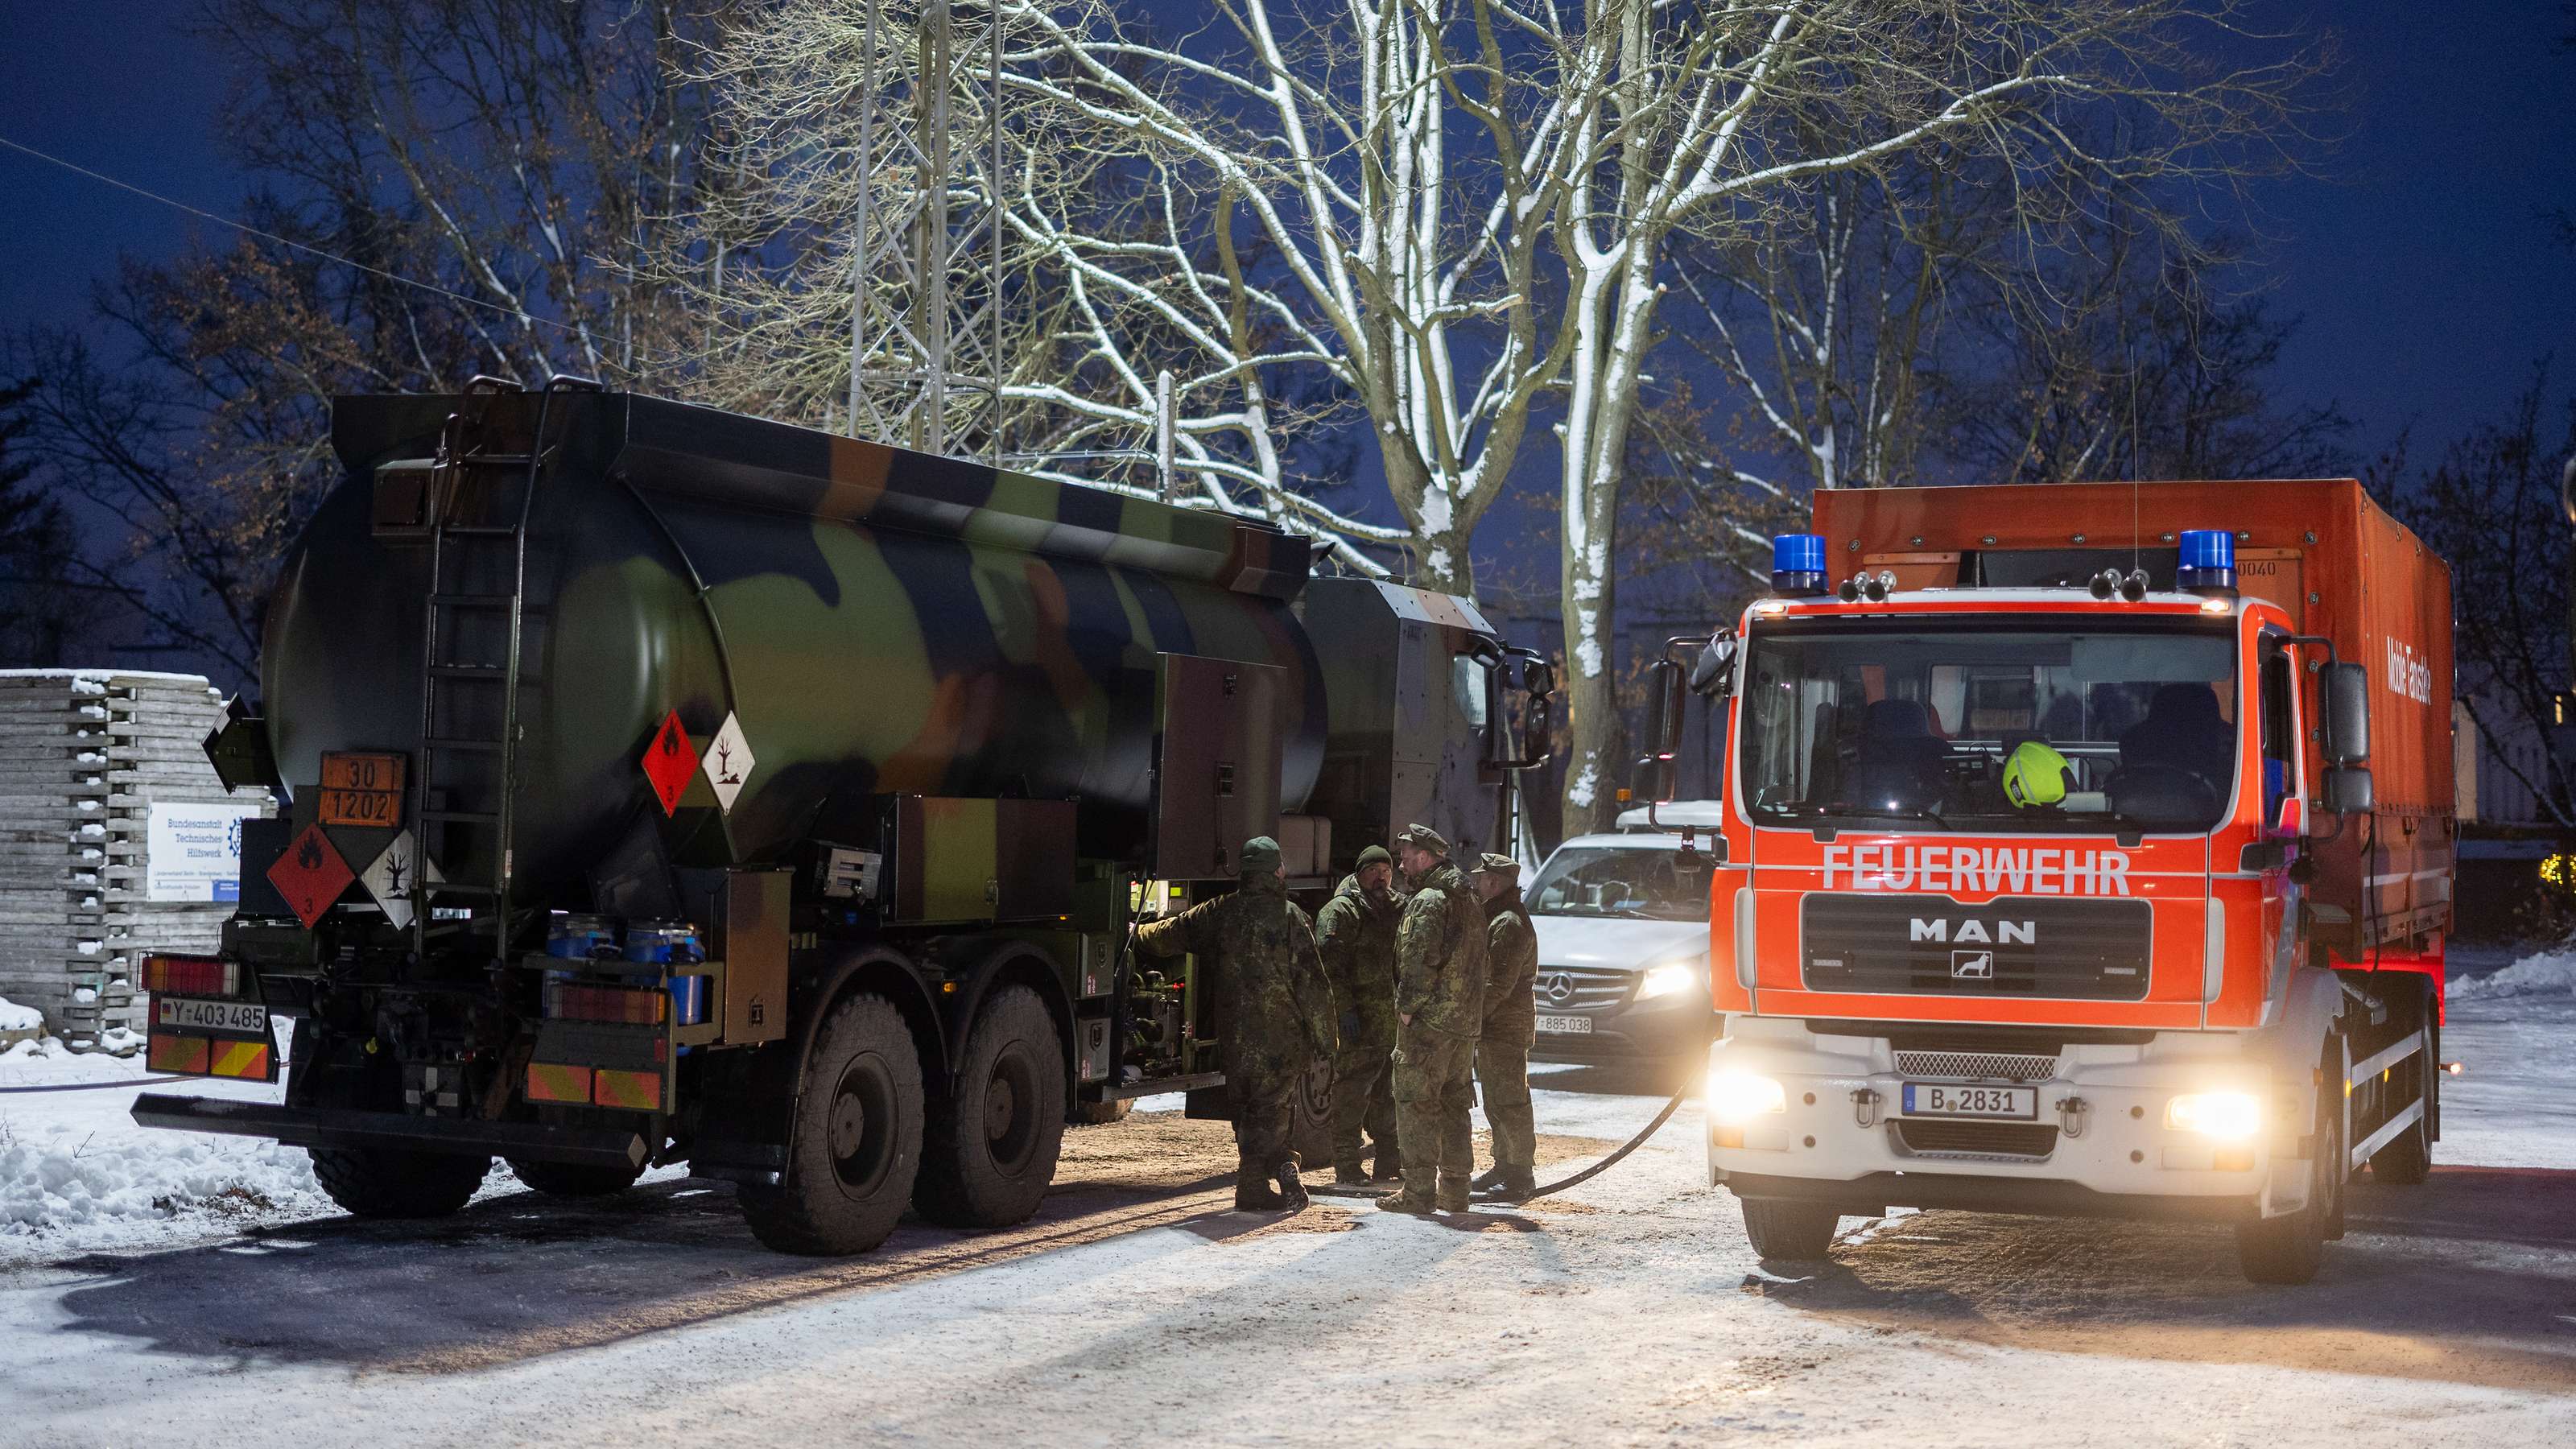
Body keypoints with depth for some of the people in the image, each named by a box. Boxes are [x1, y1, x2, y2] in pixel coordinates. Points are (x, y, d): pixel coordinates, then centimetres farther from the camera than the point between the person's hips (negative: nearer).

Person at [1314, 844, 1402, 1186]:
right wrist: (1345, 1009, -20)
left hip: (1391, 1025, 8)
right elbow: (1330, 964, -14)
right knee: (1350, 1095, -6)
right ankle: (1347, 1168, -2)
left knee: (1387, 1097, 13)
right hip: (1357, 1024, -8)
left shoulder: (1396, 910, 18)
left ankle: (1389, 1164, 21)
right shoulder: (1340, 911, -6)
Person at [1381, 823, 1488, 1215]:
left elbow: (1422, 960, -21)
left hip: (1429, 1021, -9)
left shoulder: (1428, 901, -13)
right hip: (1466, 1021, 9)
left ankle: (1418, 1192, -5)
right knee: (1455, 1105, 14)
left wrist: (1408, 1007, -14)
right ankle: (1454, 1191, 18)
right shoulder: (1469, 899, 17)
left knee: (1417, 1103, -4)